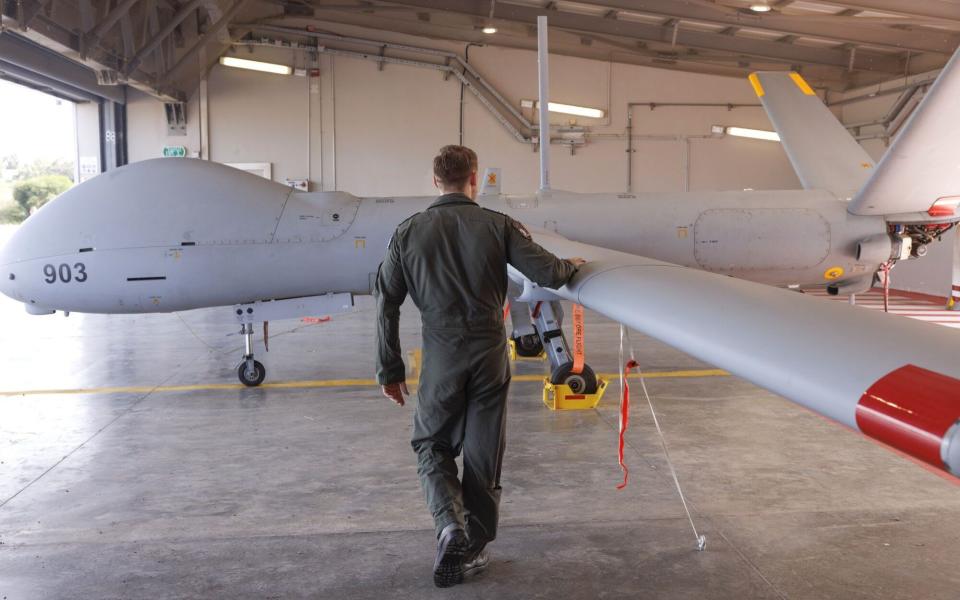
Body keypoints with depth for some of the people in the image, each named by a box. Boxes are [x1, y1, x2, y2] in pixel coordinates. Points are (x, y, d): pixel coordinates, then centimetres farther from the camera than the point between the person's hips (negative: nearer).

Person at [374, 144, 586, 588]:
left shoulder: (409, 231, 0)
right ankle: (474, 548, 22)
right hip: (490, 354, 1)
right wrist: (571, 265, 17)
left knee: (431, 444, 16)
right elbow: (547, 273, -7)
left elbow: (387, 302, 0)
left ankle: (450, 523, -7)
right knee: (482, 452, 12)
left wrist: (390, 369, 6)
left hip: (441, 356, 0)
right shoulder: (498, 225, -3)